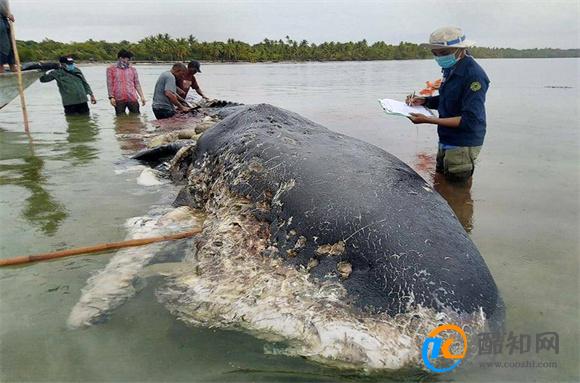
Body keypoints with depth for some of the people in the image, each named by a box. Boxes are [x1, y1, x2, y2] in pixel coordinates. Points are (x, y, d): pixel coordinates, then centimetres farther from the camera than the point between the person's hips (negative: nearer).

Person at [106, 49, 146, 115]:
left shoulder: (132, 69, 13)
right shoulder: (111, 69, 8)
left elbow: (137, 84, 13)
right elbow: (110, 84, 5)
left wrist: (142, 96, 5)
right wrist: (111, 97, -5)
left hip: (132, 98, 2)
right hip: (119, 99, -2)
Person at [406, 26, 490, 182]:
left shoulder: (473, 75, -22)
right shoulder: (451, 69, 5)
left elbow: (470, 120, -27)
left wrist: (428, 120, -28)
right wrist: (424, 101, 0)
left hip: (462, 146, -9)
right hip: (446, 141, 9)